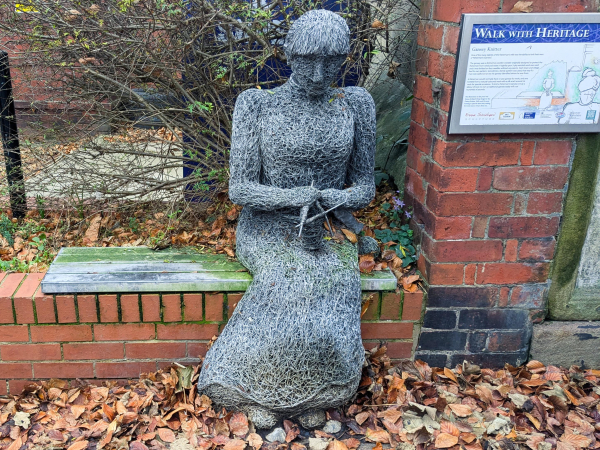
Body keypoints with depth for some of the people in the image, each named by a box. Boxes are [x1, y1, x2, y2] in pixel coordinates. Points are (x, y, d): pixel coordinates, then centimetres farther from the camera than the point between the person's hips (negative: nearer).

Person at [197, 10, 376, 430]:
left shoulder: (356, 105, 1)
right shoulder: (257, 104, -5)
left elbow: (364, 186, 4)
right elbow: (240, 188, -8)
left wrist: (329, 200, -18)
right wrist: (299, 197, -24)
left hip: (331, 230, 2)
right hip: (268, 229, -2)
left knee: (328, 285, -28)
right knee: (299, 287, -30)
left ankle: (312, 393, 0)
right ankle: (262, 389, -3)